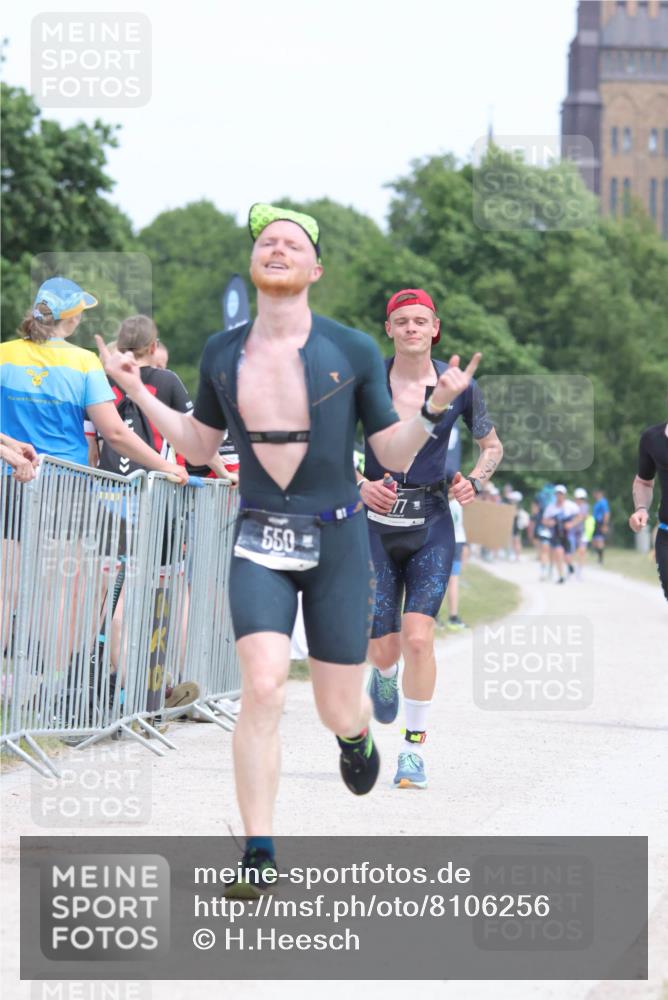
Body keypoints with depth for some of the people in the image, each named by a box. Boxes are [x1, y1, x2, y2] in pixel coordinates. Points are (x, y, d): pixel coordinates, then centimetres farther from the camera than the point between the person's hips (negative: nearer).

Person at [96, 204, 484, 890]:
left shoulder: (353, 352, -3)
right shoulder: (221, 355, 4)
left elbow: (393, 455, 2)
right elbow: (200, 446, 18)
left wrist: (435, 406, -15)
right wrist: (138, 393, 10)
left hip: (338, 541, -1)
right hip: (259, 543, 1)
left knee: (339, 712, 3)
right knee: (262, 687, -19)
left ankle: (356, 733, 44)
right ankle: (258, 855, -12)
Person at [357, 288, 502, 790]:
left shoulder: (458, 385, -2)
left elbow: (493, 446, 12)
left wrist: (474, 481, -7)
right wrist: (360, 484, -11)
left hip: (431, 526, -1)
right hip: (376, 523, 1)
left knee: (418, 637, -16)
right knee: (382, 650, 2)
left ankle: (415, 748, -1)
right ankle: (385, 676, 41)